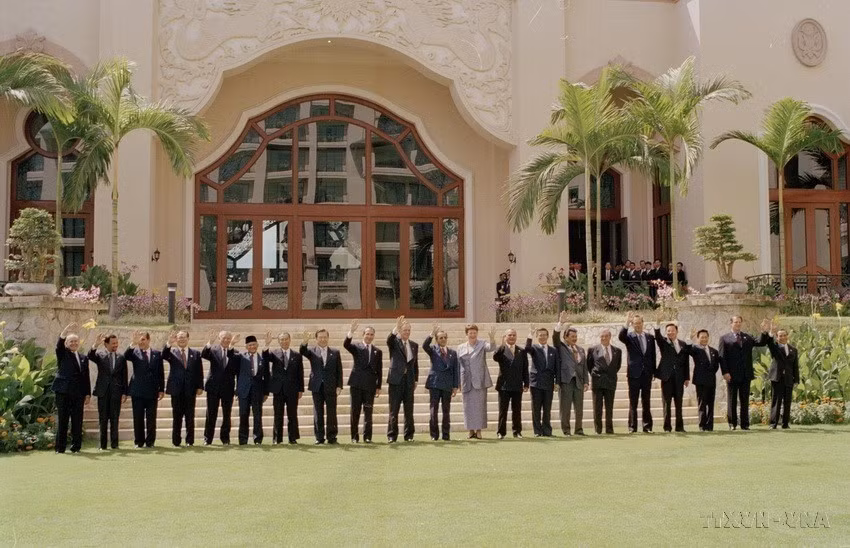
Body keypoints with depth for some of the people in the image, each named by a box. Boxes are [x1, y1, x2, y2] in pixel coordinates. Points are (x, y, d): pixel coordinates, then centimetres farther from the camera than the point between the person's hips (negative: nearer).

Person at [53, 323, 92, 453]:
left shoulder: (83, 358, 17)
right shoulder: (62, 354, 7)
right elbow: (59, 344, -15)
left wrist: (88, 394, 8)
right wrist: (65, 332, -33)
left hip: (78, 394, 3)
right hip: (63, 392, -3)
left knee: (77, 422, 2)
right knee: (62, 421, -2)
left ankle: (76, 446, 7)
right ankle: (60, 447, 3)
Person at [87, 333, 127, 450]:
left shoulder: (121, 357, 7)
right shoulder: (99, 355, 5)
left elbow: (124, 376, 7)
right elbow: (90, 356, -18)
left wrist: (124, 393, 1)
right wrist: (96, 345, -33)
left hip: (116, 391, 1)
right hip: (103, 391, -1)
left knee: (114, 418, 3)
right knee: (103, 419, 4)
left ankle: (114, 443, 9)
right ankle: (103, 444, 10)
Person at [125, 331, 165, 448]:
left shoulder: (157, 354, 7)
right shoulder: (134, 352, 4)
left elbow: (161, 373, 7)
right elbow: (125, 356, -19)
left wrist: (161, 389, 3)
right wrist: (133, 344, -31)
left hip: (152, 391, 1)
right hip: (137, 391, -1)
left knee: (151, 418, 3)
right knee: (138, 418, 4)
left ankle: (150, 441, 11)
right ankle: (139, 441, 12)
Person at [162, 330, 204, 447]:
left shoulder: (196, 353, 9)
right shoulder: (172, 352, 7)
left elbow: (199, 372, 6)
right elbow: (163, 355, -16)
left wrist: (200, 387, -2)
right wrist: (169, 344, -31)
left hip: (190, 390, 1)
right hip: (176, 389, -1)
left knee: (190, 417, 4)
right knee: (177, 417, 4)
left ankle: (190, 441, 11)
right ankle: (176, 441, 10)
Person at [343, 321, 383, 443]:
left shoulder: (378, 351, 12)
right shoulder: (356, 347, 8)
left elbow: (379, 370, 10)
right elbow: (346, 345, -14)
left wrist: (378, 386, 4)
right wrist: (351, 332, -30)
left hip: (370, 385, 1)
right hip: (357, 383, -1)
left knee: (368, 411, 1)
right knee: (355, 411, 2)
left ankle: (367, 436, 4)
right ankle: (354, 436, 7)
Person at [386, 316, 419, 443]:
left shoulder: (414, 345, 13)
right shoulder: (394, 342, 1)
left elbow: (415, 364, 15)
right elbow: (389, 340, -24)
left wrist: (416, 380, 9)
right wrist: (396, 329, -40)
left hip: (409, 380, 4)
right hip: (396, 380, -4)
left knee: (409, 410, 6)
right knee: (393, 410, -1)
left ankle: (409, 435, 14)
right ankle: (391, 436, 4)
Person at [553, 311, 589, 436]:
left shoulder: (581, 350, 17)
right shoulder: (561, 347, 5)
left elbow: (585, 367, 15)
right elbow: (555, 337, -13)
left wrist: (586, 382, 7)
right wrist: (560, 323, -22)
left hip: (579, 382, 5)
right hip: (565, 381, -4)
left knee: (579, 408, 7)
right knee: (565, 407, -1)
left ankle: (579, 429, 16)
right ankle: (566, 430, 6)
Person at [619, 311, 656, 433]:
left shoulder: (650, 338, 11)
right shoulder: (629, 337, 2)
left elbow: (653, 356, 12)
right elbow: (621, 336, -22)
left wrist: (653, 372, 8)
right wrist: (627, 323, -32)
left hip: (647, 374, 3)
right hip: (634, 373, -3)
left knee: (646, 402, 7)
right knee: (633, 402, 1)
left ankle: (647, 426, 11)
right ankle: (632, 427, 4)